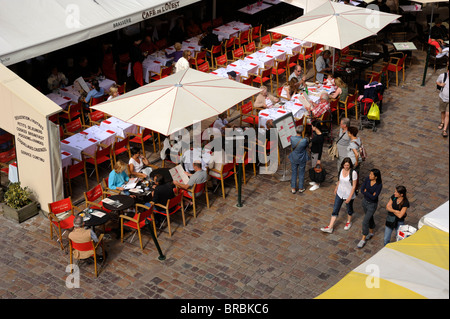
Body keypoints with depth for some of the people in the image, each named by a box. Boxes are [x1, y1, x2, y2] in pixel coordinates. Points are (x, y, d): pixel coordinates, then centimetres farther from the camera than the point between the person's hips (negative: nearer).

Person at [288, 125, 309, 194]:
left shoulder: (292, 138, -22)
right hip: (302, 159, -2)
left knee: (294, 173, 17)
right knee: (301, 173, 17)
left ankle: (293, 189, 24)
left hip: (294, 159, 2)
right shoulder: (304, 140, -28)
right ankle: (300, 188, 29)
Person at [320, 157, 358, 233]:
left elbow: (354, 186, -19)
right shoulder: (341, 170, -7)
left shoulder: (353, 173, -23)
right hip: (340, 193, 4)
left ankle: (349, 222, 48)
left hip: (349, 195, -4)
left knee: (349, 209, 21)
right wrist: (336, 188, 23)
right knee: (335, 210, 4)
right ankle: (330, 228, 6)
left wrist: (349, 197, -20)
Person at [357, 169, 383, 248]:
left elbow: (374, 197, -28)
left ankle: (363, 240, 10)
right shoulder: (367, 179, -13)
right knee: (369, 218, 25)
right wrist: (370, 194, -23)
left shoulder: (379, 185, -27)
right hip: (365, 201, 6)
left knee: (365, 222, -4)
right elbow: (362, 190, -12)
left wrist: (366, 192, -19)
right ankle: (371, 233, 48)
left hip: (372, 205, -6)